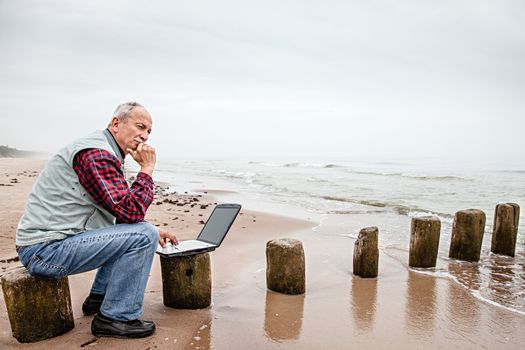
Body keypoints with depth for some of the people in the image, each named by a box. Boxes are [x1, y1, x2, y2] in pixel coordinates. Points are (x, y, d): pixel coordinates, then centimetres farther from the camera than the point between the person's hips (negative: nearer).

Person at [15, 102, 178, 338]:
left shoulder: (105, 154, 16)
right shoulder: (96, 154, -18)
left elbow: (123, 212, 22)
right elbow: (131, 211, -25)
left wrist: (152, 231, 11)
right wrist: (146, 169, -13)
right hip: (46, 250, -11)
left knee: (129, 230, 23)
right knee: (143, 235, -20)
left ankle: (99, 297, 22)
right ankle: (115, 317, -7)